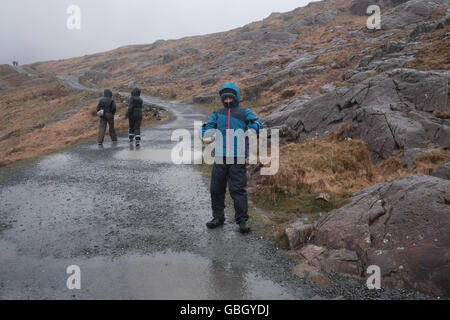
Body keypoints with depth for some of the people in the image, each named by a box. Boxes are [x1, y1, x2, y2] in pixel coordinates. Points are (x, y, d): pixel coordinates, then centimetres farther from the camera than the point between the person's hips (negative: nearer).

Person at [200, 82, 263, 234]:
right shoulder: (217, 114, 17)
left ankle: (242, 220, 6)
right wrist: (204, 131, -13)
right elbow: (209, 128, 11)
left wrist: (253, 126, -27)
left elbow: (257, 123, -3)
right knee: (216, 189, 7)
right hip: (220, 157, 3)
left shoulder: (244, 112, 9)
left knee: (238, 189, -5)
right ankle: (218, 217, 23)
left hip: (238, 158, -3)